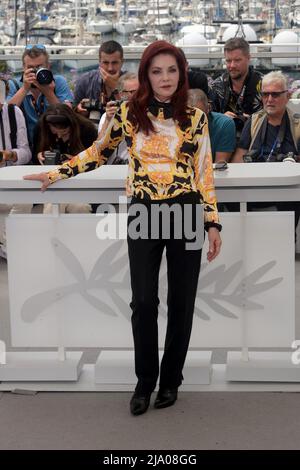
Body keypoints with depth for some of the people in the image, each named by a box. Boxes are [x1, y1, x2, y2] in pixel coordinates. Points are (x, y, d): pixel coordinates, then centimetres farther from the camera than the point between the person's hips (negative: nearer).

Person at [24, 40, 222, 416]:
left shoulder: (195, 118, 1)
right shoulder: (128, 113, 1)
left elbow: (205, 173, 4)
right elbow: (98, 152, 14)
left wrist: (213, 223, 1)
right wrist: (57, 173, 11)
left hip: (185, 212, 0)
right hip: (143, 214, 0)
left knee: (181, 300, 7)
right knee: (144, 301, -1)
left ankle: (171, 378, 23)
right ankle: (145, 381, 16)